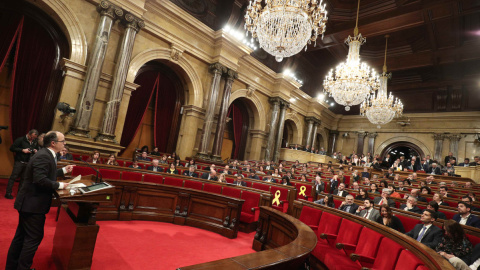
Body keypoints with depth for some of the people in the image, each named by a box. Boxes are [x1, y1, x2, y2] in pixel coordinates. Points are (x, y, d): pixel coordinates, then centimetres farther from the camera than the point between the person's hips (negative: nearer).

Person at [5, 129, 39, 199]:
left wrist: (35, 151, 0)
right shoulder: (20, 140, -6)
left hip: (28, 163, 5)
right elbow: (12, 148, -7)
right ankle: (8, 193, 4)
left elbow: (37, 149, 23)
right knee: (13, 177, -3)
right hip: (19, 161, -5)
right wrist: (22, 150, -17)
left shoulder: (34, 142, 9)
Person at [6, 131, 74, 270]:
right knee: (34, 238, 2)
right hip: (33, 204, -10)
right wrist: (59, 185, -20)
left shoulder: (46, 155, 8)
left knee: (21, 236, 22)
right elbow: (40, 179, -31)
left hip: (28, 203, 10)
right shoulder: (43, 156, -23)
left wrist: (64, 170, 14)